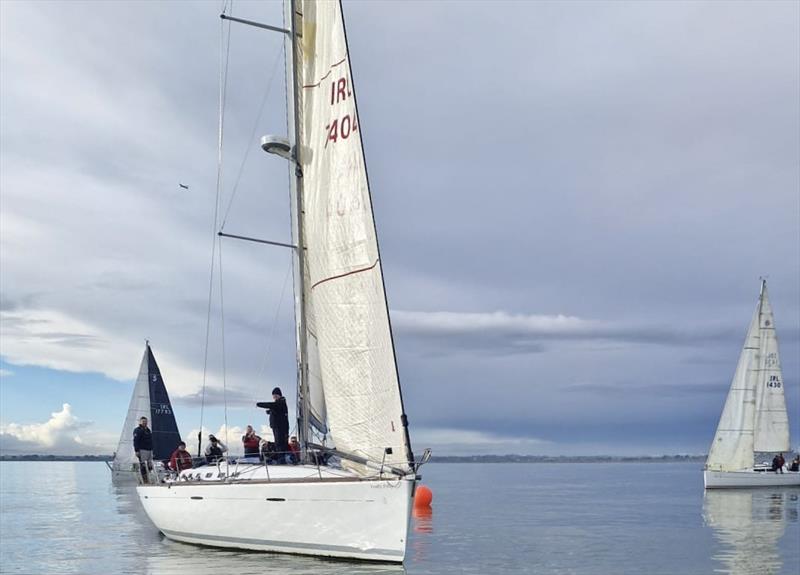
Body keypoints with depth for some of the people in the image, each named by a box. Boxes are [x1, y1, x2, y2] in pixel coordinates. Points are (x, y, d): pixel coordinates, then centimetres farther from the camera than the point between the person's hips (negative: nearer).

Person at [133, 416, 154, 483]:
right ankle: (145, 482, -8)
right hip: (142, 450, -8)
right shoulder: (138, 430, -4)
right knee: (143, 467, -8)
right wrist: (137, 451, -20)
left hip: (149, 450, 8)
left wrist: (152, 451, 24)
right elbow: (135, 441, -12)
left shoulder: (148, 430, 21)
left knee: (150, 467, 6)